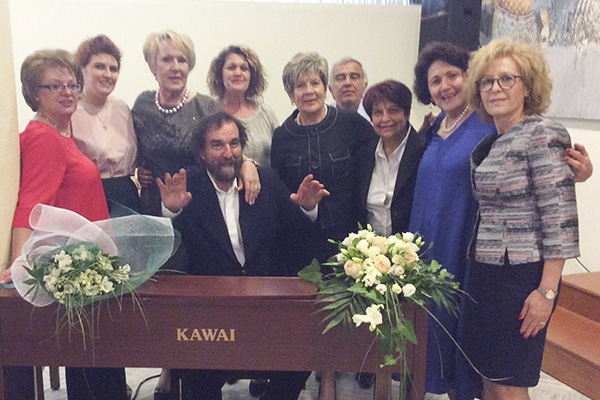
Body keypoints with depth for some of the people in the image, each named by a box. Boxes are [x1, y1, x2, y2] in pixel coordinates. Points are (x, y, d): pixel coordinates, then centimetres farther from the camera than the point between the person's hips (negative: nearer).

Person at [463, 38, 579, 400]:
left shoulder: (544, 135, -12)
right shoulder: (489, 143, 12)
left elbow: (560, 217, -17)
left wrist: (547, 291, -19)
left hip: (523, 276, -7)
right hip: (486, 275, 7)